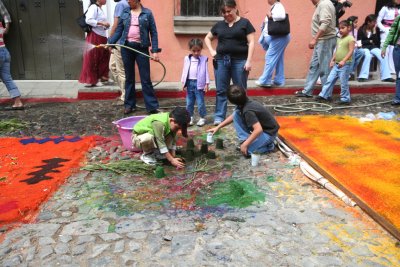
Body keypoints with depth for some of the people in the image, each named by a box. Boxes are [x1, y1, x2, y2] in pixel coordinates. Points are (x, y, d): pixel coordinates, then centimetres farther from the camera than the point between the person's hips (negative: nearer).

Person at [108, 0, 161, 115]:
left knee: (146, 78, -2)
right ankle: (129, 105, 20)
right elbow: (118, 31, 9)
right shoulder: (124, 13, 7)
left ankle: (152, 106, 4)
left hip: (141, 48, -3)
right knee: (129, 78, 10)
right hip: (126, 47, 3)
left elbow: (153, 33, 0)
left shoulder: (147, 13, 0)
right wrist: (109, 43, -3)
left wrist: (155, 51, -8)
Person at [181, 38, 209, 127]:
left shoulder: (204, 59, -2)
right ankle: (190, 117, 21)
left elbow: (206, 72, -1)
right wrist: (184, 83, 7)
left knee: (200, 102, 0)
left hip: (199, 83, -4)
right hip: (189, 83, 4)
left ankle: (202, 118, 12)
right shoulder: (187, 59, 6)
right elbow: (184, 71, 10)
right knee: (189, 103, 10)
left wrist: (206, 84, -4)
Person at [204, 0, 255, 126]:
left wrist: (249, 60, -10)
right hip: (221, 60, 3)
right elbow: (207, 38, 25)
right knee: (221, 90, 4)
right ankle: (219, 116, 11)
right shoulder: (219, 25, 13)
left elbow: (251, 42, -1)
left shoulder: (244, 23, 4)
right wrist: (212, 51, 9)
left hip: (239, 61, -3)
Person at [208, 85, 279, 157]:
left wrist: (245, 144, -28)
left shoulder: (248, 110, -31)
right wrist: (218, 127, 11)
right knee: (236, 114, -3)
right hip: (259, 126, 8)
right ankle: (245, 141, 3)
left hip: (269, 132, -8)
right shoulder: (244, 103, -5)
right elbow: (232, 116, 12)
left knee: (246, 150, -21)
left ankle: (269, 146, 0)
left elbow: (258, 130, -36)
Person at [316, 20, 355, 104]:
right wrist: (333, 60, 12)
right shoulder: (339, 39, 16)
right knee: (330, 80, 7)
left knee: (343, 82, -3)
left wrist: (343, 61, -26)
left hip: (345, 65, -8)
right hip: (336, 64, 8)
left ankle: (345, 99, 8)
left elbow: (351, 51, -16)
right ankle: (324, 95, 14)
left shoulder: (350, 39, -9)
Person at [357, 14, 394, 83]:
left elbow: (377, 42, 0)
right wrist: (370, 41, -4)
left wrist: (374, 32, -8)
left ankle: (386, 76, -24)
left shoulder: (376, 30, 9)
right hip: (364, 48, -3)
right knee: (368, 55, -38)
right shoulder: (361, 29, 2)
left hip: (374, 48, 3)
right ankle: (363, 76, -37)